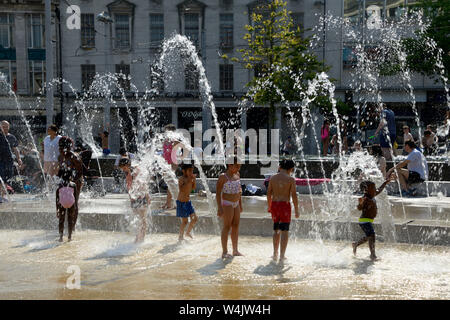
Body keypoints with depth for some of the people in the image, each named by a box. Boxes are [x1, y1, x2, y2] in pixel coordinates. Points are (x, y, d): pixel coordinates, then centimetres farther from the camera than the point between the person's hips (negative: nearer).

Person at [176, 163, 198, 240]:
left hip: (188, 202, 7)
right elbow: (181, 189, -31)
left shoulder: (190, 178, 4)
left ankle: (188, 232, 27)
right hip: (181, 202, -7)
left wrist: (194, 180, -2)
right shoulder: (181, 178, -18)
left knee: (195, 219, 8)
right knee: (184, 221, -1)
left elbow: (193, 188, 13)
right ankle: (181, 236, 17)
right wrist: (188, 181, -32)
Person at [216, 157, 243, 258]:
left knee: (236, 226, 9)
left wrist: (240, 204, 19)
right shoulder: (223, 177, -12)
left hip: (236, 203, 7)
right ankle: (224, 252, 1)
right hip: (227, 203, -7)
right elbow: (218, 193, -13)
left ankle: (235, 250, 18)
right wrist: (219, 207, -18)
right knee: (227, 227, -5)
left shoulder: (237, 175, 9)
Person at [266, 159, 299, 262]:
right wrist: (296, 210, -3)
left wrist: (269, 206, 22)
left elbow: (269, 193, 10)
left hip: (274, 204, 4)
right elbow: (294, 195, -9)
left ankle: (275, 254, 20)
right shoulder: (291, 179, -6)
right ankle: (282, 255, -1)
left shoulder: (273, 178, 6)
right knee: (284, 231, 1)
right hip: (285, 205, -4)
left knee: (276, 230, 17)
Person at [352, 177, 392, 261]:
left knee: (369, 237, 22)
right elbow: (360, 208, -34)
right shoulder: (366, 198, -21)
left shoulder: (372, 196, 7)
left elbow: (379, 190, 26)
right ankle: (373, 255, -15)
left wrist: (385, 182, 35)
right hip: (365, 220, -10)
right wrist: (360, 203, -55)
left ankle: (355, 244, 40)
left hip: (368, 221, 10)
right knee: (372, 236, -17)